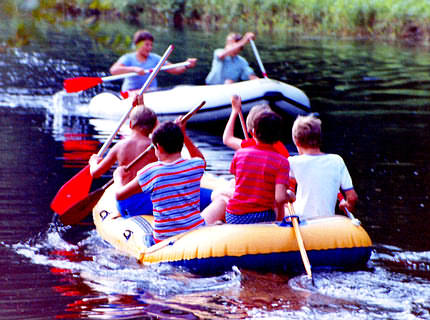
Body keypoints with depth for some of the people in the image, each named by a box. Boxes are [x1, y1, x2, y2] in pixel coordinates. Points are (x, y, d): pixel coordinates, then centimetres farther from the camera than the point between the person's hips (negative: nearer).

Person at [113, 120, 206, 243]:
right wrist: (183, 135, 30)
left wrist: (118, 177, 23)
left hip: (164, 240, -1)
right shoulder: (196, 165, -2)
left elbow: (119, 195, 3)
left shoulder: (151, 172, -11)